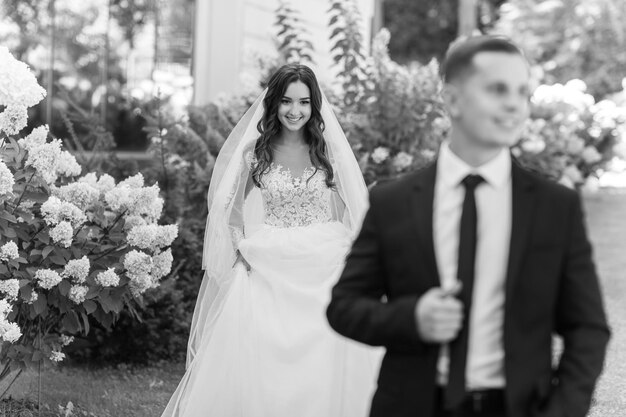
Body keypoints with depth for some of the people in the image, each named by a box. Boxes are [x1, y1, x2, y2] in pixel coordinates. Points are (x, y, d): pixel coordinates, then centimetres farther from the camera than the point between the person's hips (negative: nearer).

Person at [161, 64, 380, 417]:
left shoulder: (330, 149, 3)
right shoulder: (255, 150, 2)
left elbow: (355, 211, 8)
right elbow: (227, 207, 11)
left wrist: (351, 260, -3)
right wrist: (243, 246, -2)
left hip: (325, 269, 0)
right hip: (267, 270, 0)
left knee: (324, 370, -2)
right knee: (257, 366, -3)